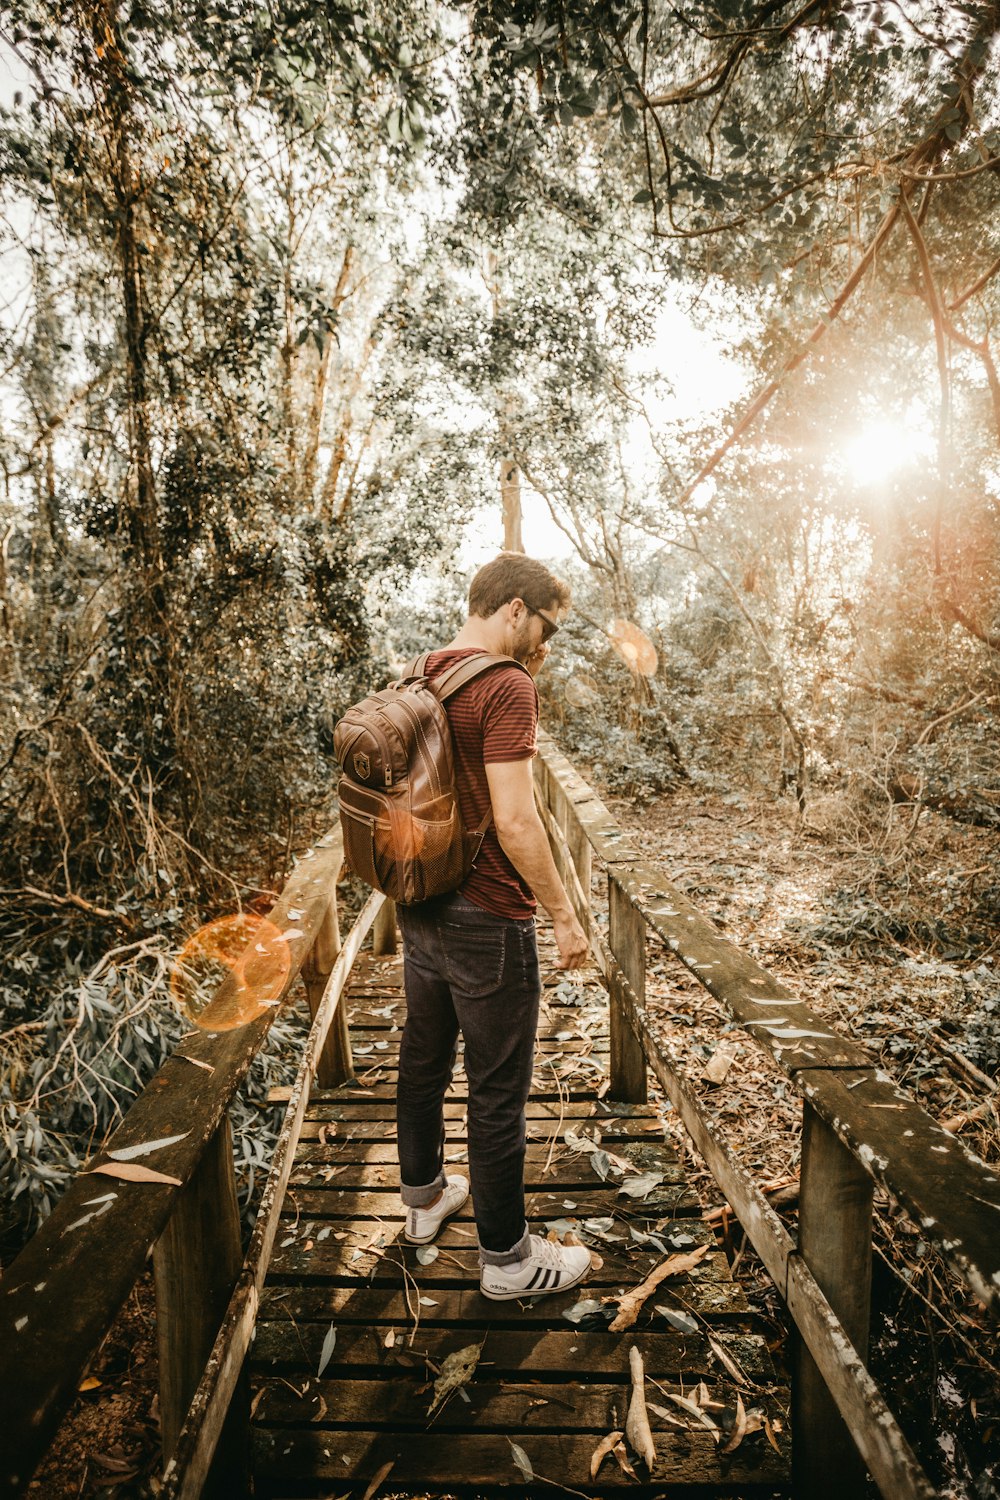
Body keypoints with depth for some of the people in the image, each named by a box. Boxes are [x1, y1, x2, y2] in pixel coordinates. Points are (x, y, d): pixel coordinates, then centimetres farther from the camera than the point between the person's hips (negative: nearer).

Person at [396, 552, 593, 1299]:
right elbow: (514, 821, -24)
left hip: (420, 904, 9)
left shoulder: (423, 679, 7)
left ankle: (425, 1196, 44)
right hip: (485, 917, -9)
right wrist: (564, 914, -15)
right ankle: (507, 1257, 23)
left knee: (424, 1060, 23)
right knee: (499, 1090, 6)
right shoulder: (505, 685, -19)